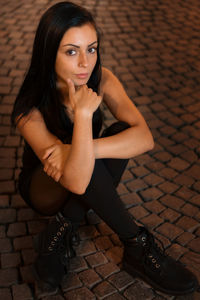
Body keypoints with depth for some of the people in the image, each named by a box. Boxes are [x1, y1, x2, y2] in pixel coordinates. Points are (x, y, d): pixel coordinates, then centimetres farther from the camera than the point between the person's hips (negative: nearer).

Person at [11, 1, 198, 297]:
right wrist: (83, 113, -44)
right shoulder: (29, 111, -31)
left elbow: (145, 138, -28)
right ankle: (136, 245, -18)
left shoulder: (101, 80, -18)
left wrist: (84, 149, -39)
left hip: (86, 176, 5)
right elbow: (76, 181, -41)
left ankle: (60, 231, -19)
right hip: (45, 188, -4)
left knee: (121, 131, -28)